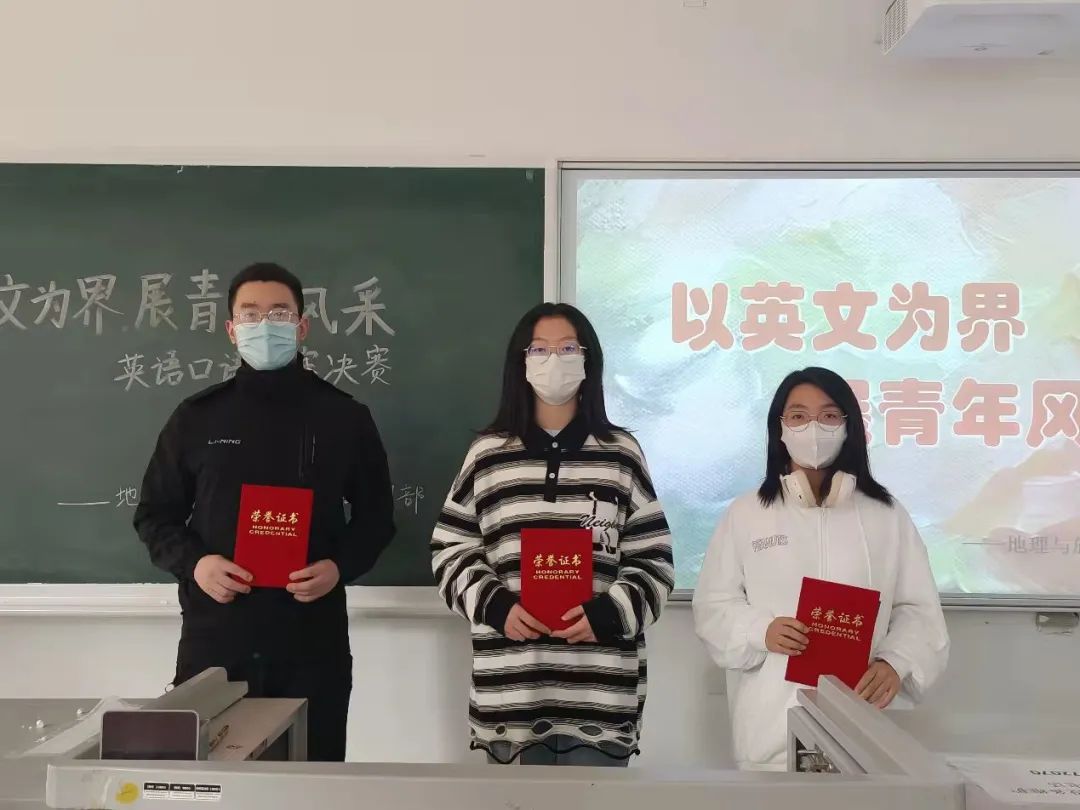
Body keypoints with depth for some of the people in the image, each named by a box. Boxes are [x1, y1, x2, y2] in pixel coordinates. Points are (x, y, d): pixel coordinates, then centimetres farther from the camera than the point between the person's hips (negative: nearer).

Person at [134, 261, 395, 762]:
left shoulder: (344, 416, 4)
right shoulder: (196, 416, 6)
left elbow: (376, 515, 10)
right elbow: (154, 514, 11)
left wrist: (340, 566, -9)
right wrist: (193, 562, -8)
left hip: (313, 642, 0)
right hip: (213, 640, 1)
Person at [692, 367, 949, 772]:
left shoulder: (887, 515, 7)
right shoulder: (746, 513, 5)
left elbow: (918, 610, 5)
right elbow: (712, 604, 6)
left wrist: (895, 663, -13)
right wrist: (761, 631, -13)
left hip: (863, 716, 1)